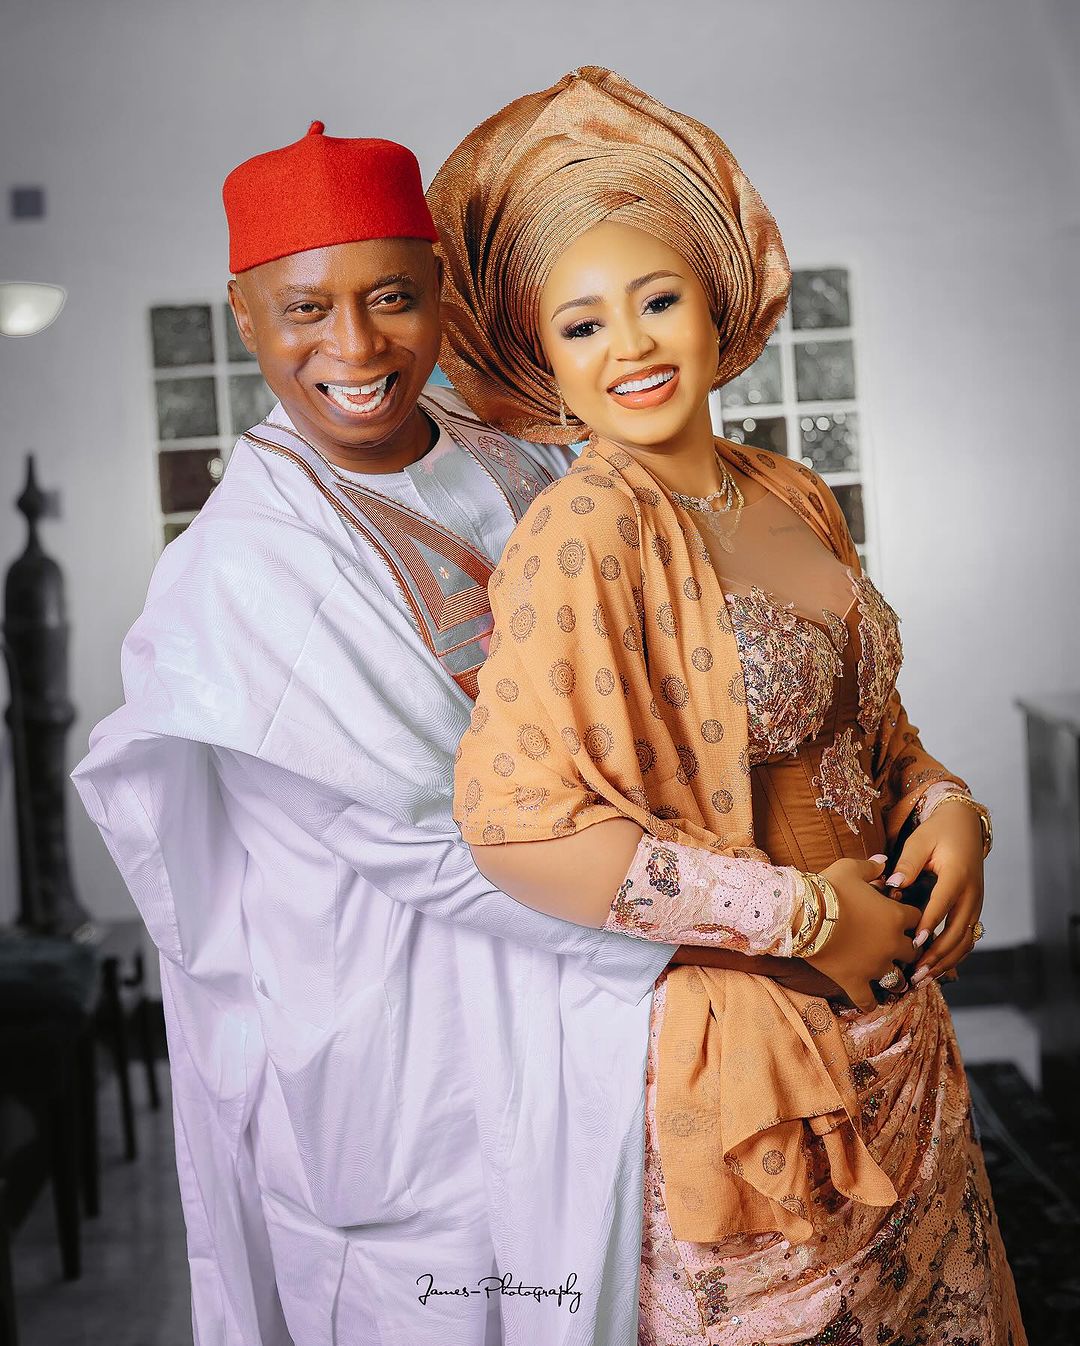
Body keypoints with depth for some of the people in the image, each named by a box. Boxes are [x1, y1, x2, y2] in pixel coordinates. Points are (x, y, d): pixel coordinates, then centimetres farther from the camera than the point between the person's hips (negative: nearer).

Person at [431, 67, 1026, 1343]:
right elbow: (519, 822, -28)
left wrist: (943, 807, -4)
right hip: (736, 1036, -7)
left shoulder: (796, 500, 4)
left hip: (894, 1015, 7)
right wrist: (803, 914, -21)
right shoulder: (584, 534, -19)